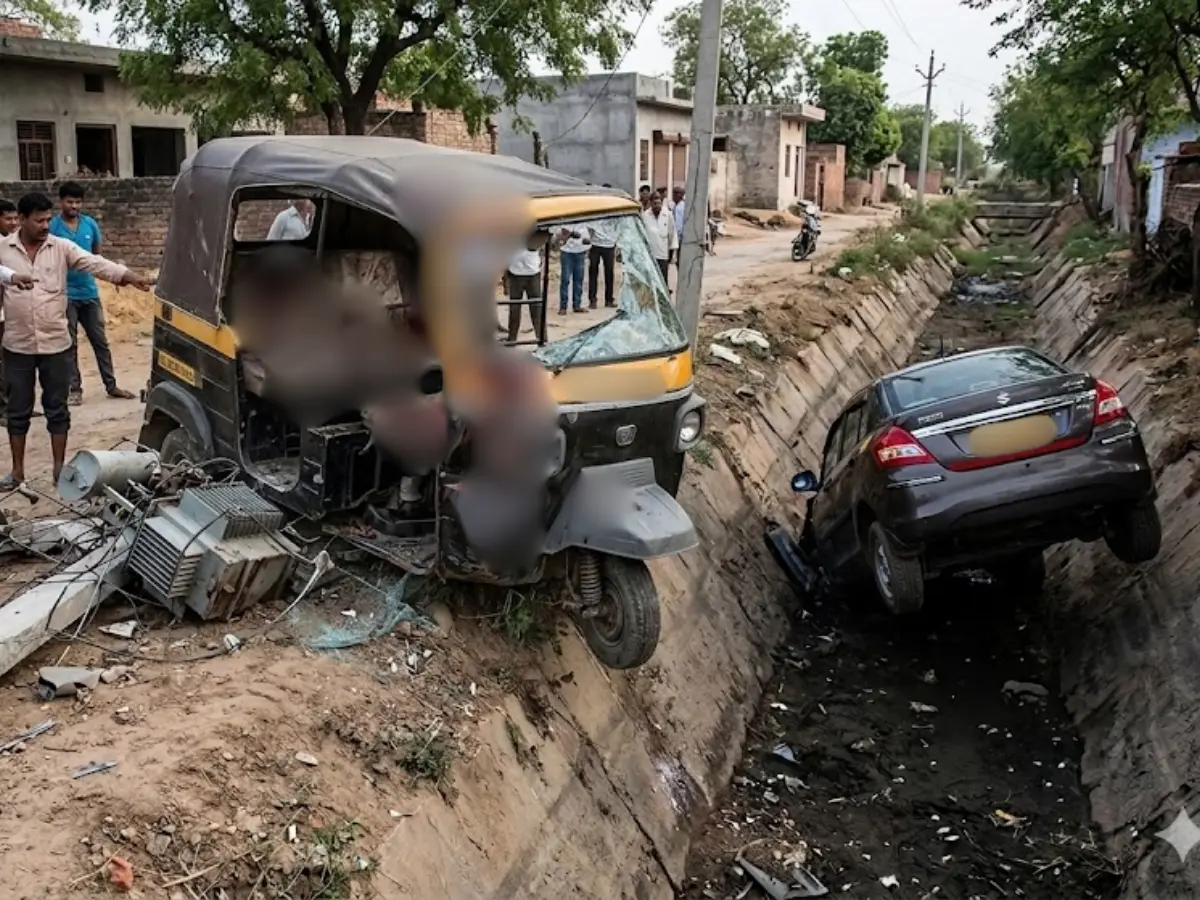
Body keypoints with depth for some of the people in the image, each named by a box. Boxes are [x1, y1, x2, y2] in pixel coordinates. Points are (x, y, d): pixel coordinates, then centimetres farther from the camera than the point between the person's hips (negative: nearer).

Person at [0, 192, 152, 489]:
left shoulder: (61, 248, -3)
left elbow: (94, 263, -14)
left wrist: (129, 276, -28)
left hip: (55, 344, 0)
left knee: (57, 409, 8)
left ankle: (59, 468, 18)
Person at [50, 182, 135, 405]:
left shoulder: (90, 224, 3)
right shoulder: (52, 227, -9)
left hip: (89, 292, 4)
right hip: (65, 294, -4)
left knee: (100, 341, 9)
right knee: (69, 344, 4)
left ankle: (111, 386, 16)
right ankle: (75, 389, 11)